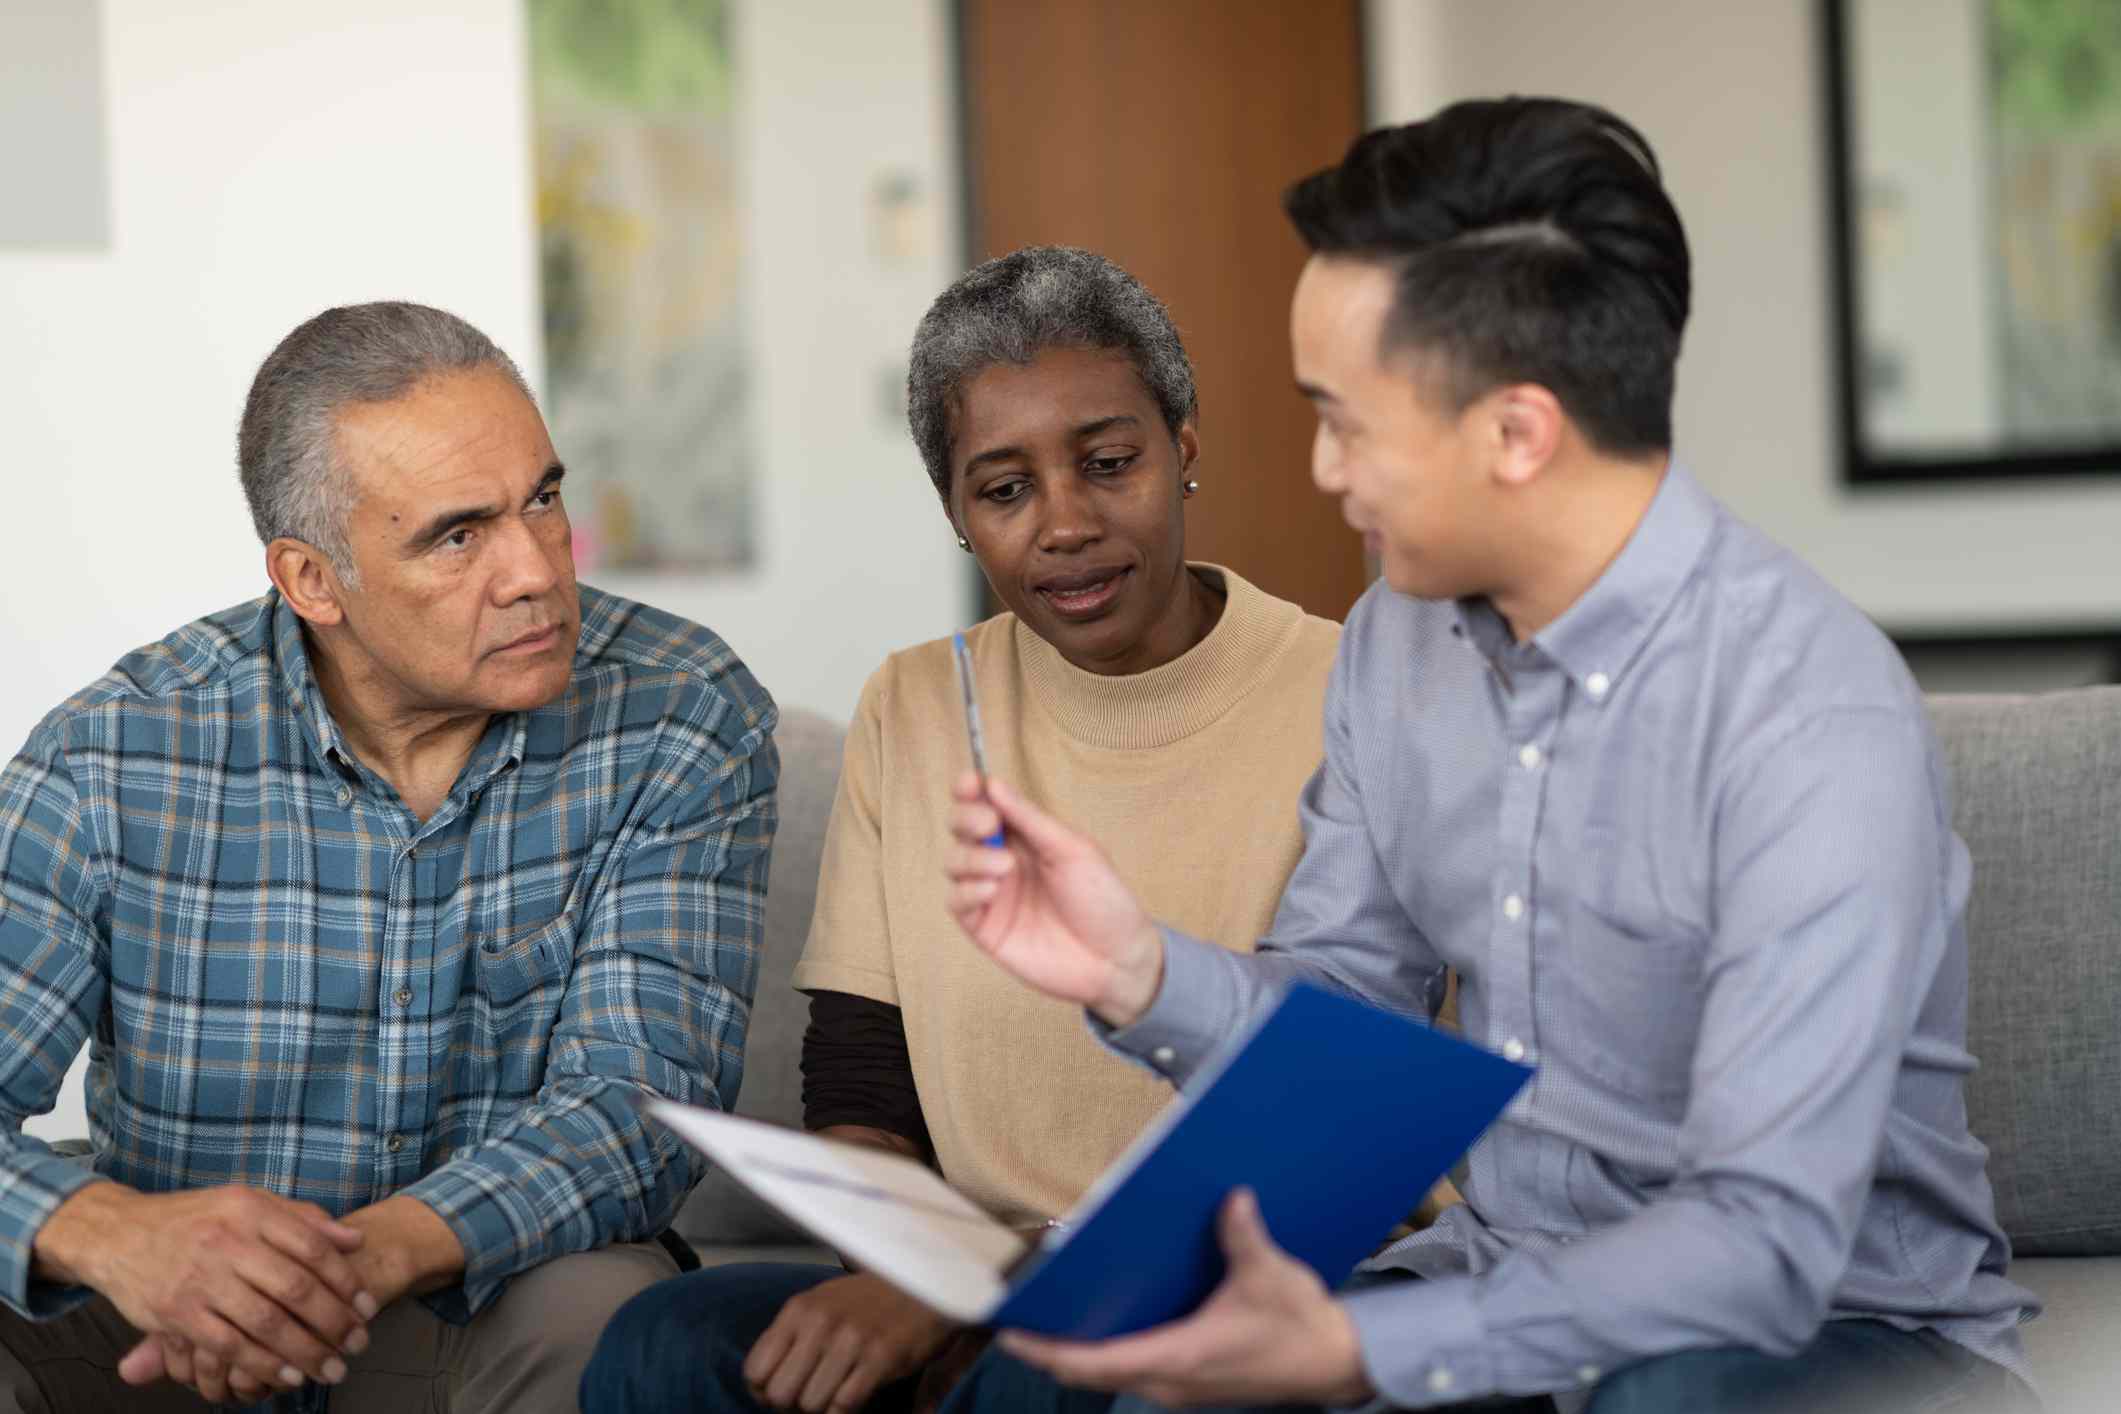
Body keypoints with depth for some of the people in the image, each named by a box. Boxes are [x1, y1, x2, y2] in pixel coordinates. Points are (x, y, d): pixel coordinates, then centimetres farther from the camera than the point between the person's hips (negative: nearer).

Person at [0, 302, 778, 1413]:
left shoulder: (682, 724, -8)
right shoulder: (118, 758, -9)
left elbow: (644, 1096, -18)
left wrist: (386, 1251, -37)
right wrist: (115, 1233, -38)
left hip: (496, 1310, -1)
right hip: (173, 1323, 1)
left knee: (600, 1316, -34)